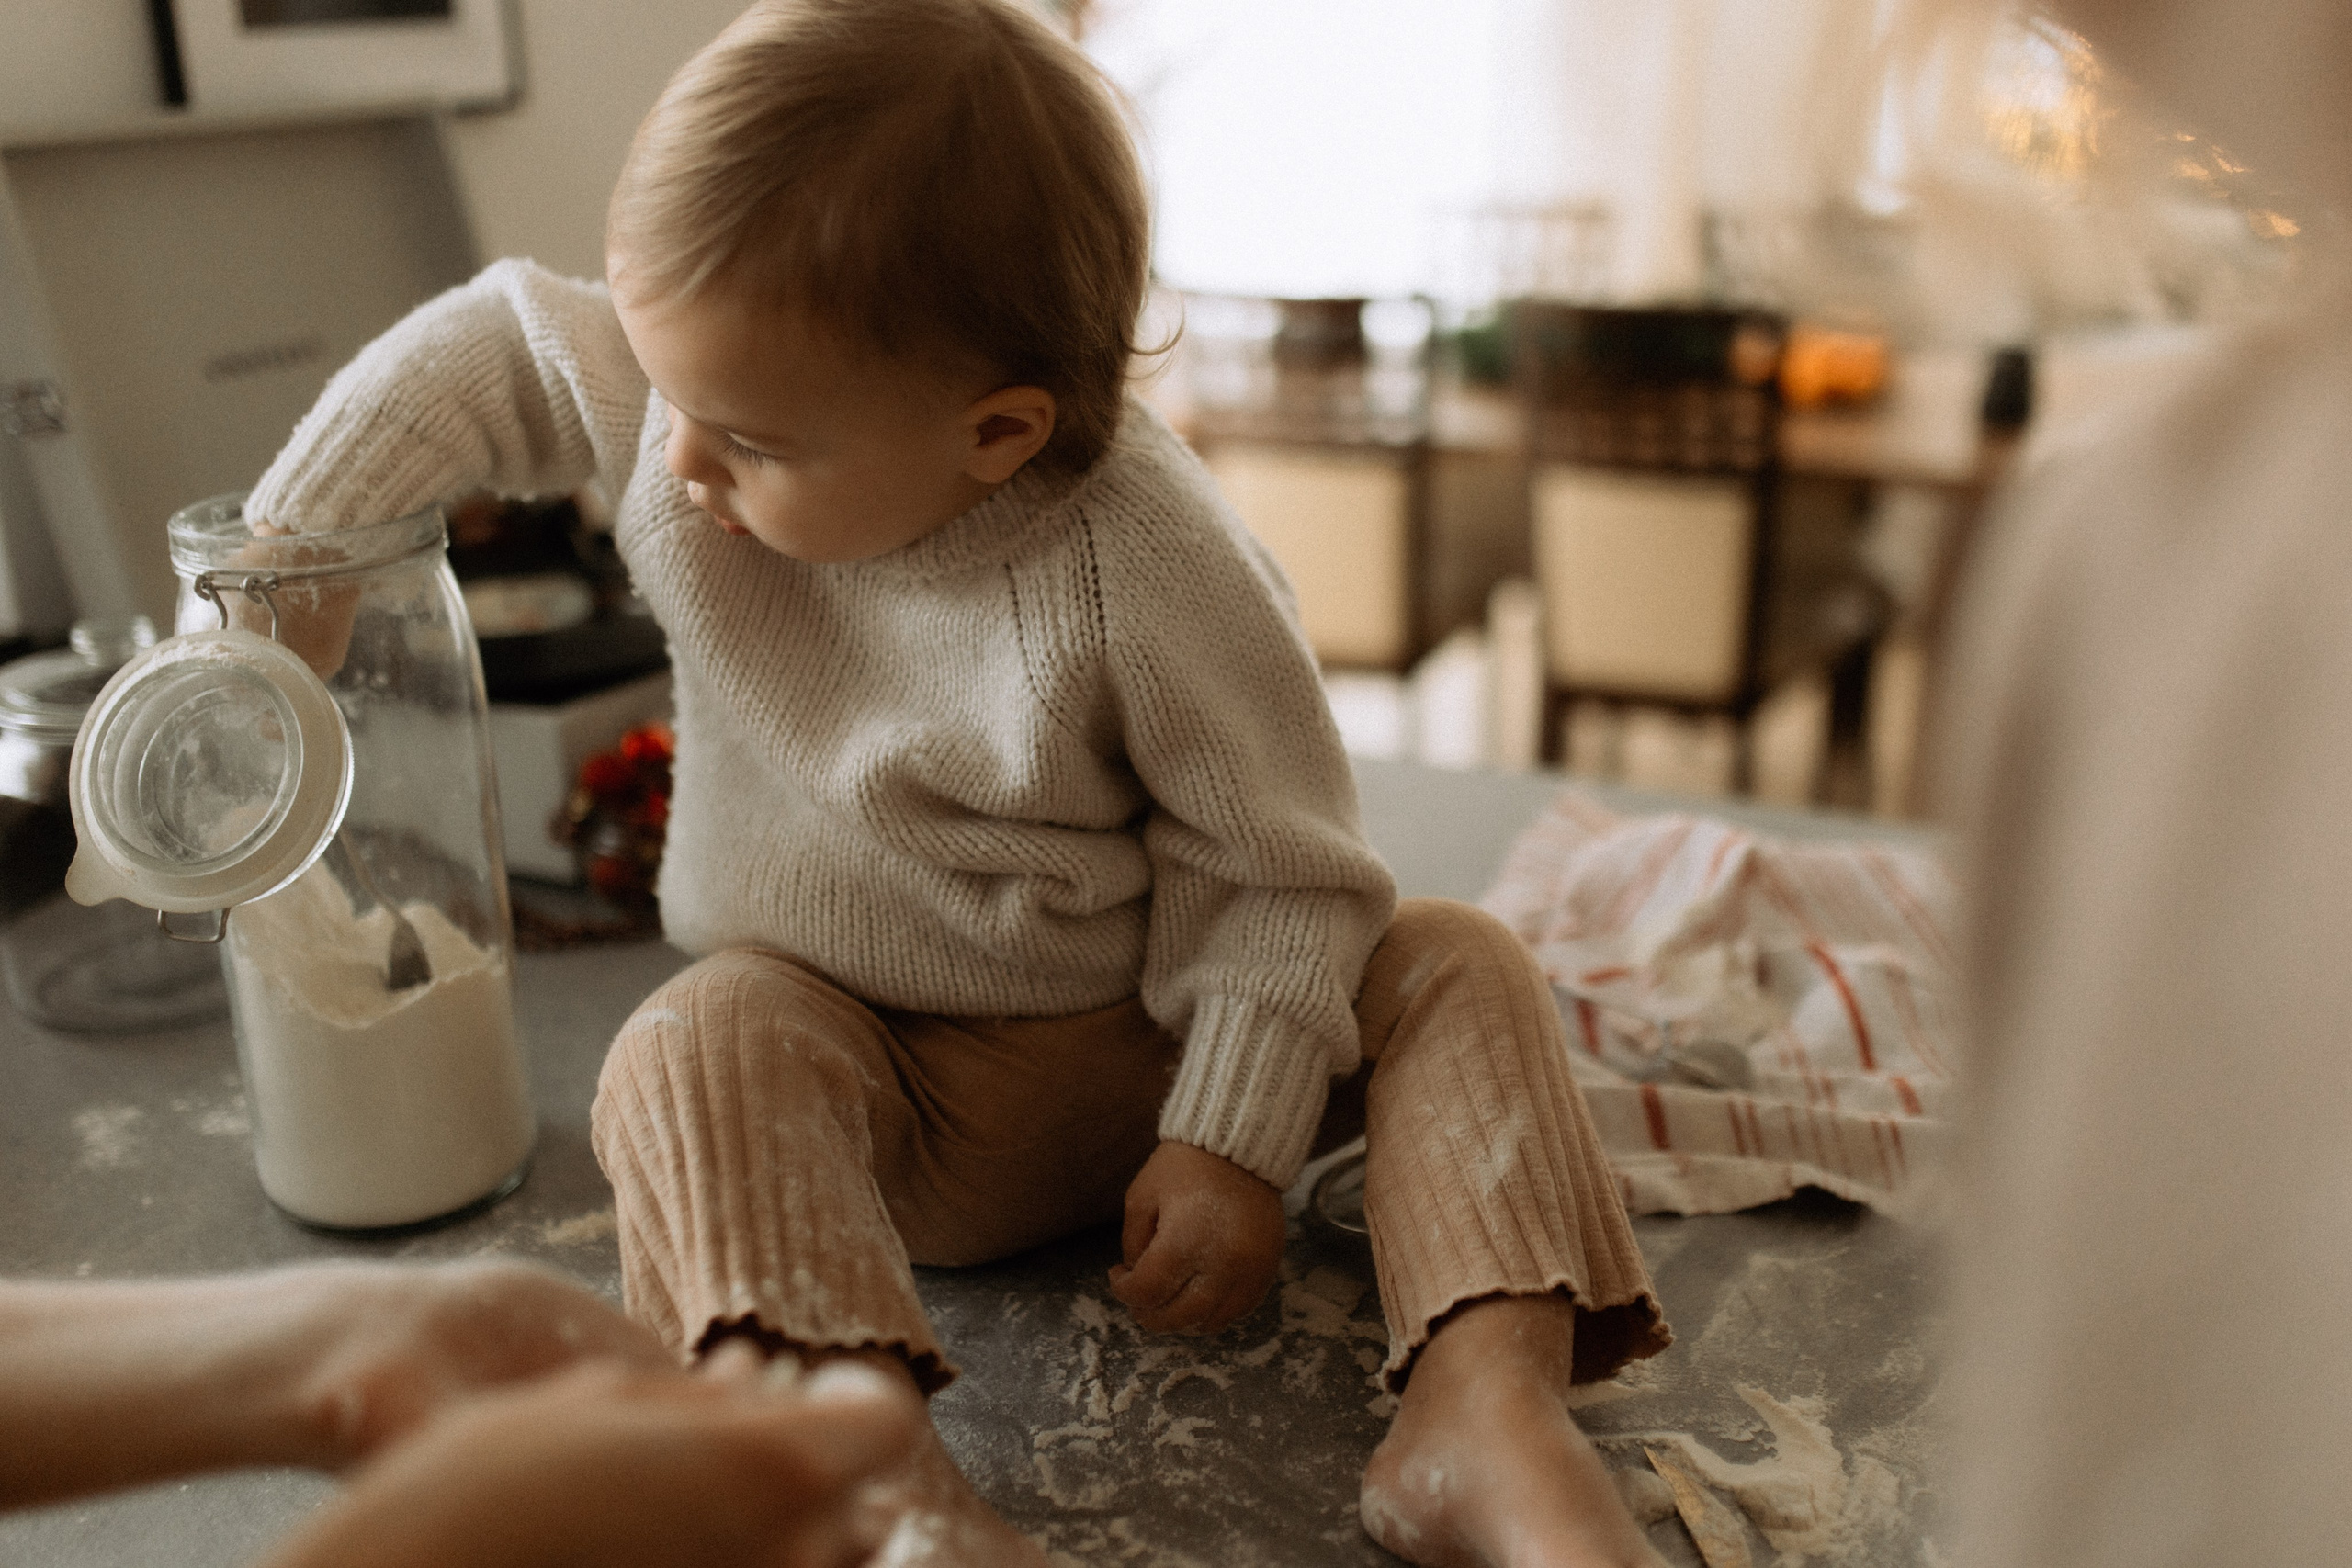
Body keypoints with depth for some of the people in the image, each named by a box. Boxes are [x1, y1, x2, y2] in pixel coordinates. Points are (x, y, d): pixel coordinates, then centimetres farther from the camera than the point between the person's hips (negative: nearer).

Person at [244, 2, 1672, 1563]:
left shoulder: (1144, 567, -25)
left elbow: (1280, 868, -16)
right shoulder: (707, 398, -12)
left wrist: (1233, 1142, -19)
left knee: (1460, 968, -20)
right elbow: (486, 348, 5)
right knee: (689, 1054, -31)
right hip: (855, 1073, 2)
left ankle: (1485, 1408, -30)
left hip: (1134, 1054, -1)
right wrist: (284, 565, 2)